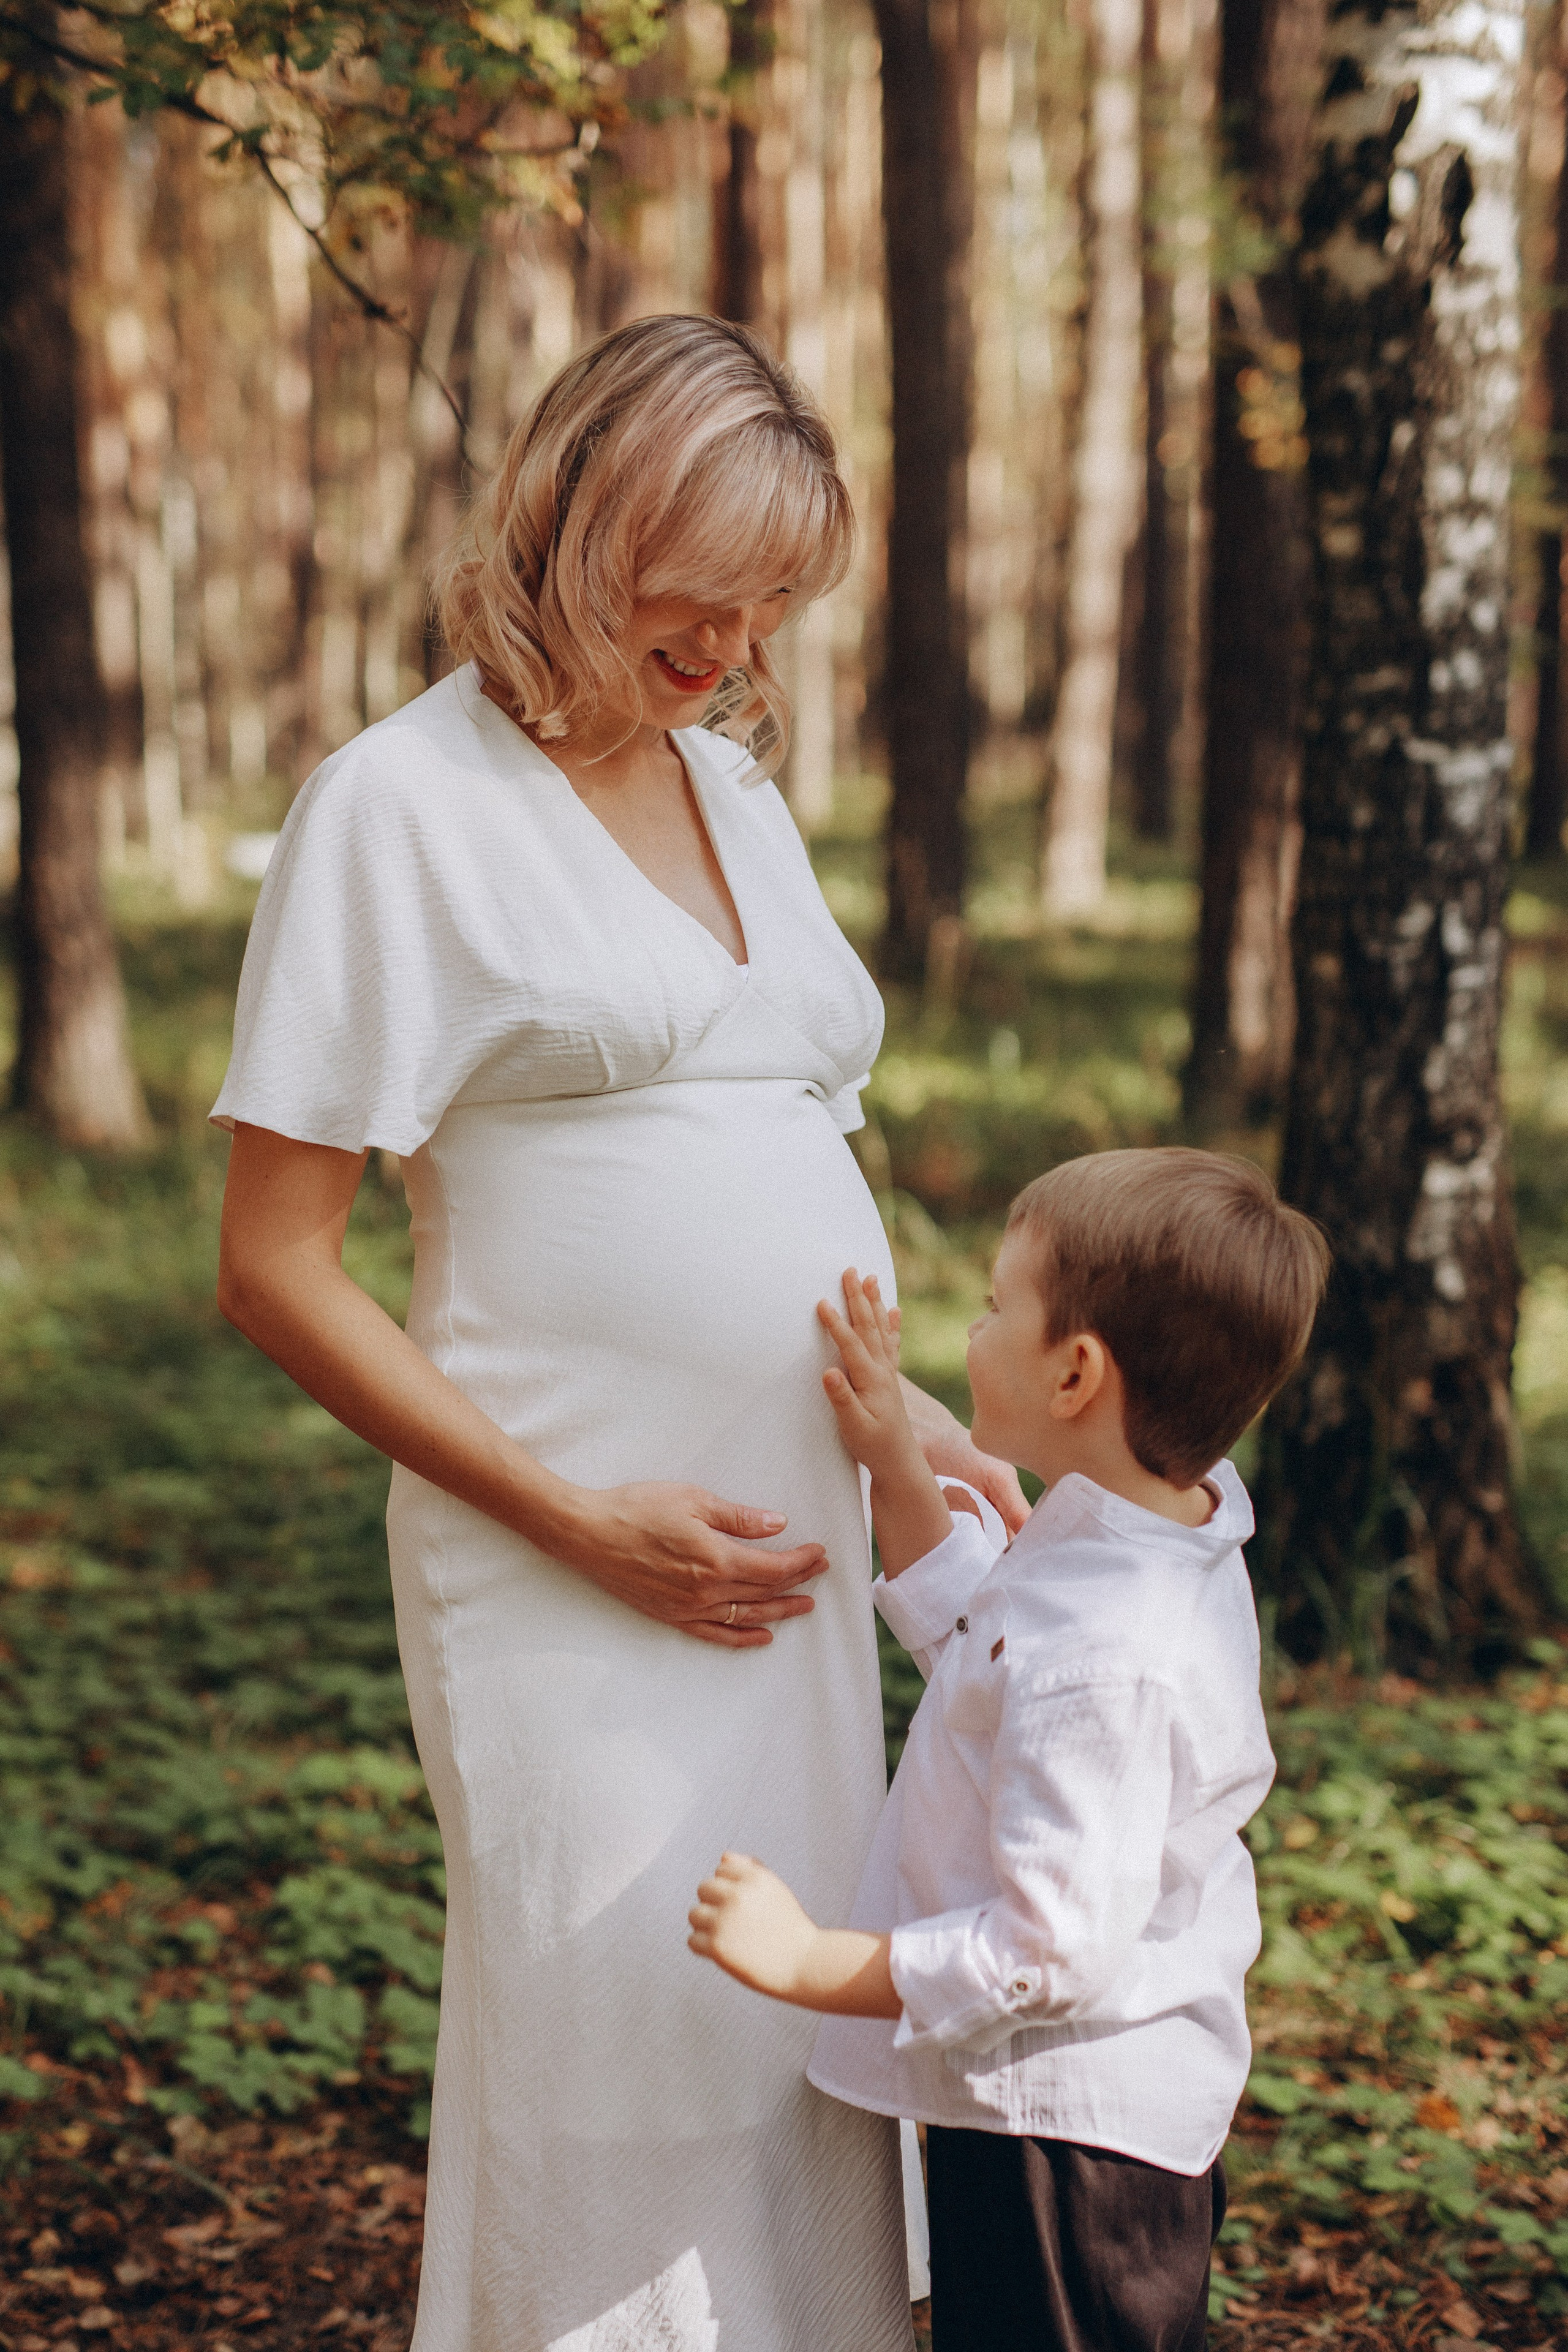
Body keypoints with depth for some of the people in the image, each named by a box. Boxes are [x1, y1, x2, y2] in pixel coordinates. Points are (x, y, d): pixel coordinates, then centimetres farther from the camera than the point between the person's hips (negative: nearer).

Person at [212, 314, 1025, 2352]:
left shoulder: (735, 787, 15)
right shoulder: (405, 802, -6)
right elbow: (276, 1269, -9)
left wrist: (904, 1418, 7)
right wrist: (583, 1522, -14)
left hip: (794, 1551, 7)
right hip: (573, 1574, -7)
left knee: (800, 2055, 13)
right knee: (616, 2101, -2)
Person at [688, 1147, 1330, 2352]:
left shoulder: (1103, 1662, -32)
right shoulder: (1172, 1535, -1)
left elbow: (1052, 1948, -31)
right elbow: (982, 1651, 18)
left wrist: (810, 1964, -24)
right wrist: (894, 1463, 11)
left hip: (1061, 2130, -10)